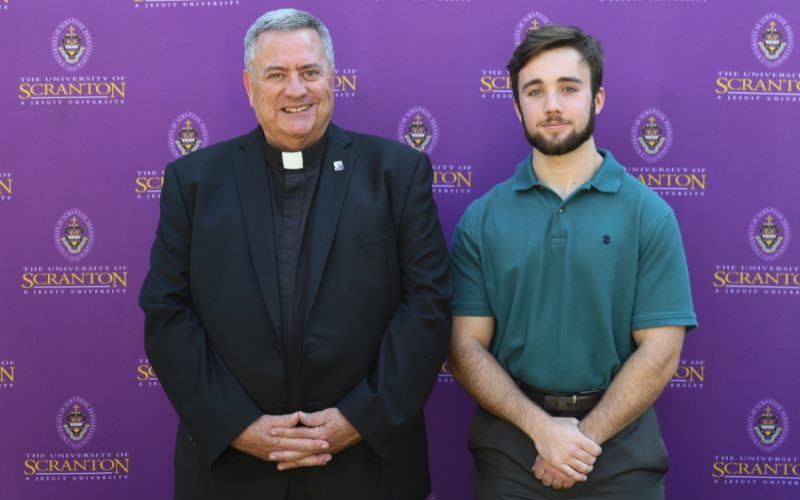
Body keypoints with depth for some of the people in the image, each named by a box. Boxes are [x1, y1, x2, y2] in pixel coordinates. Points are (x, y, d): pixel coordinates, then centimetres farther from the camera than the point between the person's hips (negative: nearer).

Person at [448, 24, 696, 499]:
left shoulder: (649, 214, -4)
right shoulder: (482, 219, 0)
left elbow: (660, 352, -7)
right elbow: (466, 345, -4)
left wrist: (586, 437, -13)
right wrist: (541, 427, -15)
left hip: (619, 447, -1)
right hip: (508, 446, 1)